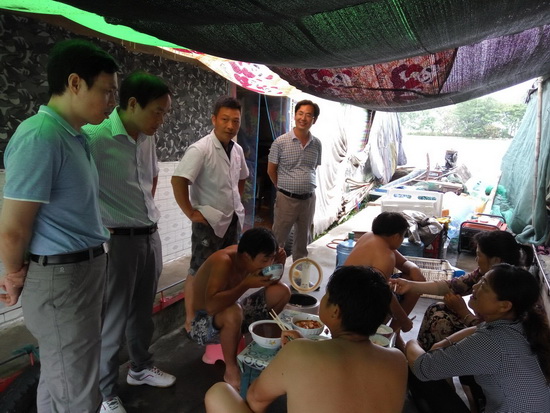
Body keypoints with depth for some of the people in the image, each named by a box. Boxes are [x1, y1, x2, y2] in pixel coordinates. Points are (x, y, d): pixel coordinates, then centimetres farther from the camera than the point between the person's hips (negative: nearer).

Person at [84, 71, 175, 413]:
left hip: (151, 236, 7)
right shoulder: (95, 136, -19)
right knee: (113, 320, 7)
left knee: (143, 311, 22)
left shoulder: (147, 138, 7)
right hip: (118, 240, -7)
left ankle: (141, 368, 43)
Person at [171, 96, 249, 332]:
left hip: (233, 220, 7)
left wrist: (236, 203, 12)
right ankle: (191, 320, 20)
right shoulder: (200, 149, -18)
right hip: (208, 222, -7)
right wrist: (191, 213, -20)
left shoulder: (237, 149, 4)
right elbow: (178, 181, -25)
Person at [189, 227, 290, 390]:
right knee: (233, 313, -42)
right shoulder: (223, 262, -32)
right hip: (202, 323, -7)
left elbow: (272, 283, 4)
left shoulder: (249, 257, -11)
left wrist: (278, 264, -16)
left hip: (227, 309, 7)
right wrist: (246, 284, -42)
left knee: (282, 291, -5)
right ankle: (231, 369, -16)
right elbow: (211, 306, -44)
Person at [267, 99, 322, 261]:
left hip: (309, 199, 4)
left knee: (303, 240, 18)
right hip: (286, 199, -4)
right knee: (277, 240, 6)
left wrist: (307, 187, 9)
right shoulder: (280, 142, -10)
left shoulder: (317, 144, 2)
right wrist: (284, 189, 6)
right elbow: (271, 170, -1)